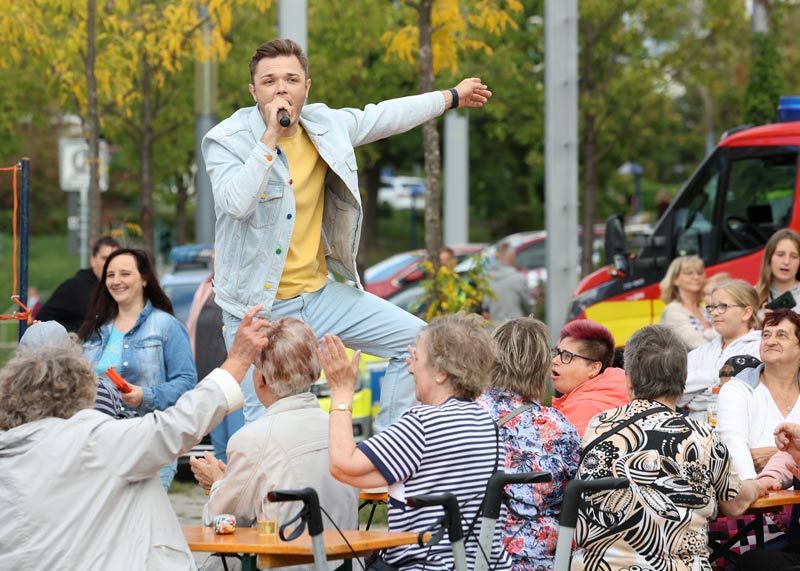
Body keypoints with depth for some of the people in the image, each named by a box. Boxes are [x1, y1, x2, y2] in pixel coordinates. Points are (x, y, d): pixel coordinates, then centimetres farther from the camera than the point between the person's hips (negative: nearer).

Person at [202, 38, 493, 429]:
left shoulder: (326, 126, 2)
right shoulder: (227, 140, -13)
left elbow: (384, 117, 19)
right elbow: (238, 203, -30)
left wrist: (452, 97, 30)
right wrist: (270, 137, -30)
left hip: (318, 294, 6)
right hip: (259, 307, -6)